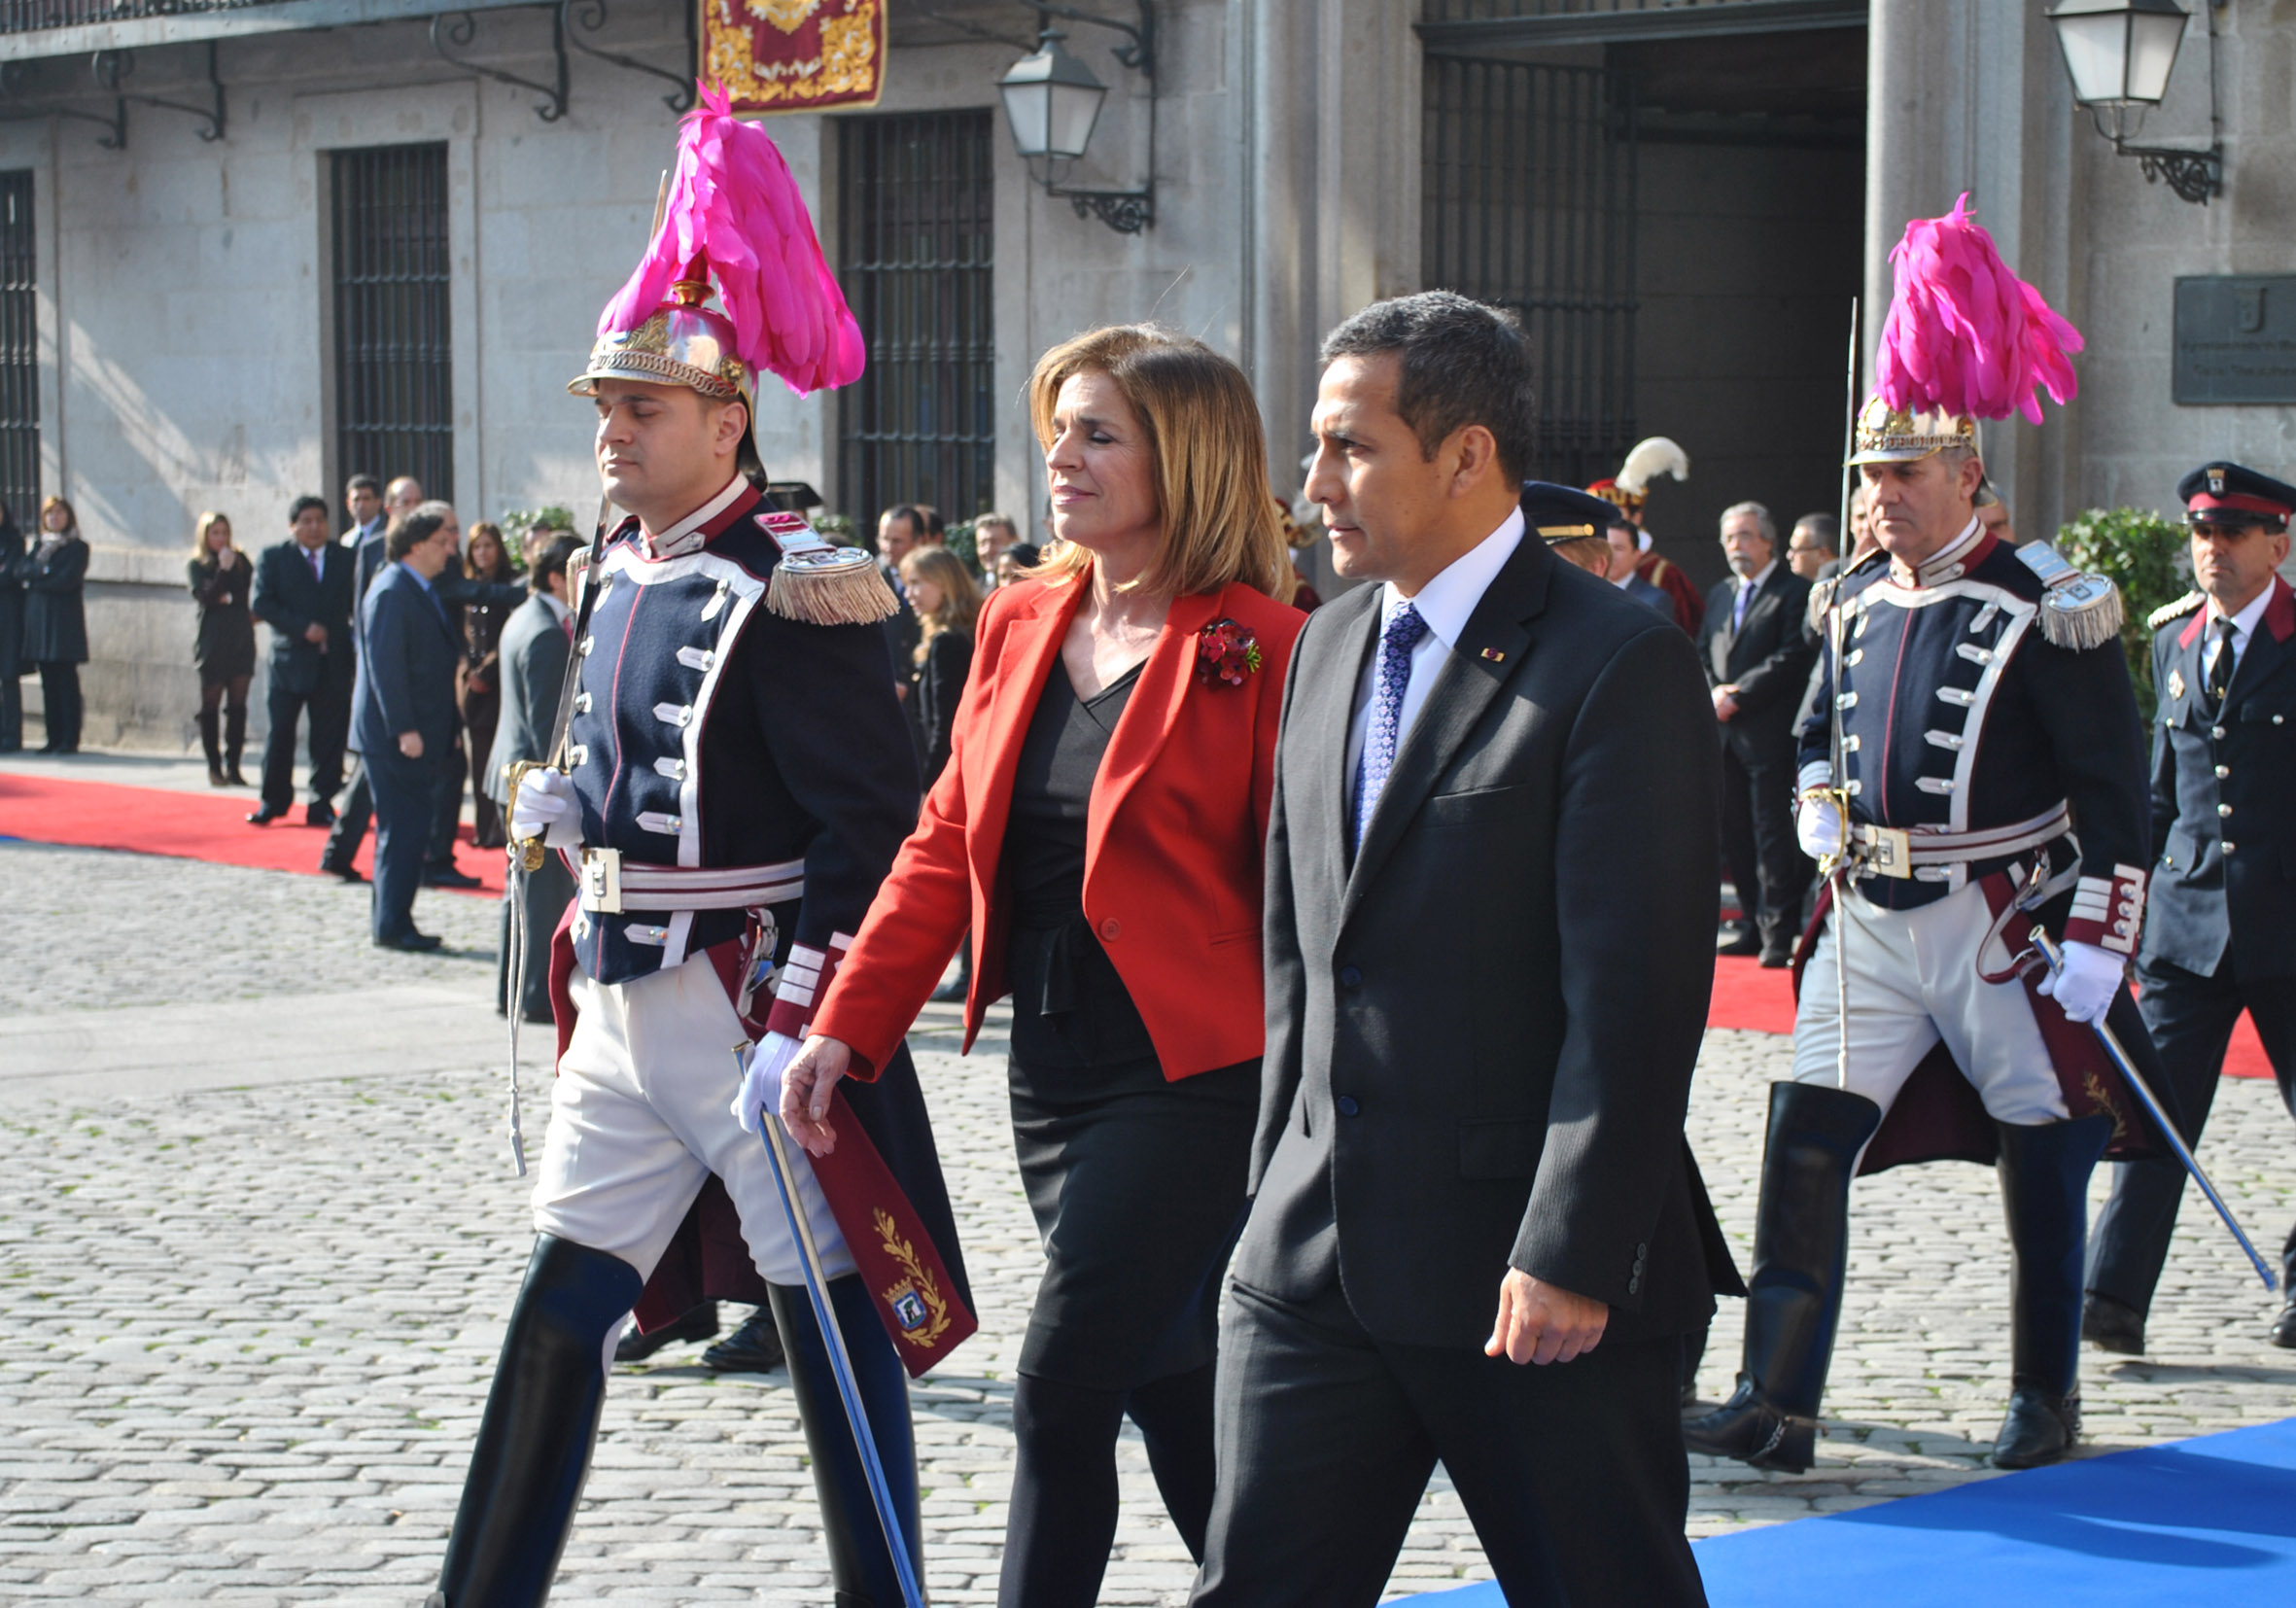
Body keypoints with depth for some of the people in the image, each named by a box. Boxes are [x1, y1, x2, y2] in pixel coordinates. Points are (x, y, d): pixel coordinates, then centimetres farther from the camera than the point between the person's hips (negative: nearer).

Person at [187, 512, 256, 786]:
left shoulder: (240, 560, 10)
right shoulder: (197, 565, 2)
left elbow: (255, 590, 2)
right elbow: (206, 597, -12)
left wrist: (230, 598, -7)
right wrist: (223, 569, -19)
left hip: (241, 640, 3)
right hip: (212, 643, -3)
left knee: (238, 705, 0)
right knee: (210, 705, 0)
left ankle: (233, 765, 3)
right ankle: (214, 766, 4)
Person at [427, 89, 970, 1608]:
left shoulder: (793, 597, -16)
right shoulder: (617, 576, 10)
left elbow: (874, 830, -18)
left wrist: (797, 1030, -21)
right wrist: (571, 810, 7)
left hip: (752, 1010, -8)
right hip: (623, 1004, 8)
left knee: (831, 1318, 2)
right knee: (559, 1312, 10)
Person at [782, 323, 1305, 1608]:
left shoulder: (1260, 649, -11)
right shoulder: (1022, 623, 10)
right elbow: (949, 841, 12)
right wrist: (849, 1024, 4)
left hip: (1193, 1074, -7)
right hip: (1052, 1065, 7)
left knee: (1063, 1391, -9)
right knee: (1172, 1394, 15)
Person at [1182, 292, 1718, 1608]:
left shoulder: (1622, 664, -12)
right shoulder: (1332, 644, 12)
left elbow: (1634, 993, -17)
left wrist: (1569, 1258, -19)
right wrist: (1282, 1189, 14)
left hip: (1540, 1277, -7)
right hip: (1317, 1254, 7)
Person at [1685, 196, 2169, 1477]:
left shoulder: (2044, 610, -10)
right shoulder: (1859, 605, 9)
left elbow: (2115, 787, -10)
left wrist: (2099, 944, -15)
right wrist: (1820, 809, 6)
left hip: (2004, 925, -5)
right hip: (1869, 921, 5)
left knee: (2043, 1166, 8)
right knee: (1808, 1139, -6)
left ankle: (2049, 1397, 24)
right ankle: (1778, 1405, -6)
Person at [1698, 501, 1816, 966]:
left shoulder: (1794, 592, -3)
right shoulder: (1720, 595, 20)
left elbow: (1793, 658, -12)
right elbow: (1703, 653, 18)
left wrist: (1738, 696, -14)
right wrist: (1714, 692, -2)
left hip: (1769, 733, -7)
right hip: (1725, 734, 7)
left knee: (1773, 836, -7)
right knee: (1735, 835, 9)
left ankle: (1779, 933, -6)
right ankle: (1754, 924, 17)